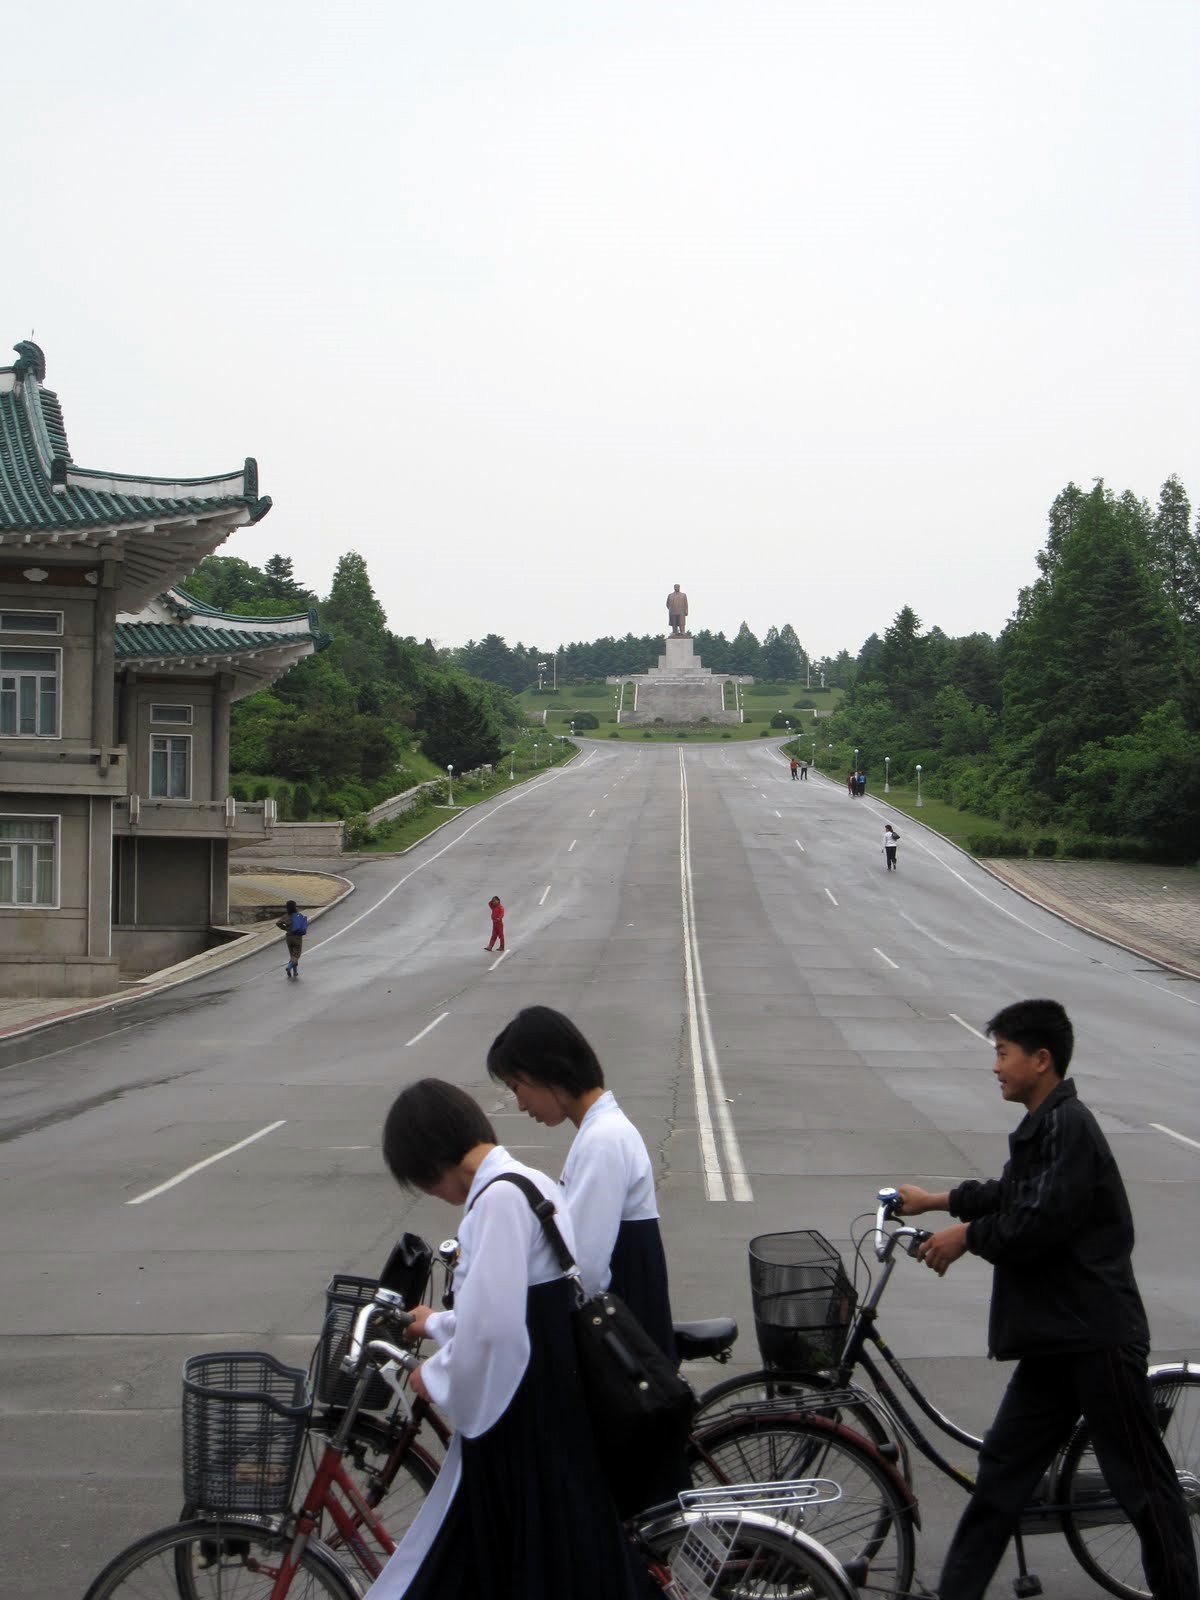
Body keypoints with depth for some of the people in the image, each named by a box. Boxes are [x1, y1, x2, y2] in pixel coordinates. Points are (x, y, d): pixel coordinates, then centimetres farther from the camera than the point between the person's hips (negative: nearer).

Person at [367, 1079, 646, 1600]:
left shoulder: (500, 1196, -19)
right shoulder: (529, 1182, 12)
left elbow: (494, 1330, -26)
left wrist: (435, 1374, -8)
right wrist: (439, 1325, 36)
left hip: (523, 1423, -10)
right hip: (545, 1404, 10)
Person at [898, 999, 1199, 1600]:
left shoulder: (1069, 1126, -17)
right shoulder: (1041, 1127, 13)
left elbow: (1036, 1224, -23)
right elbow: (1009, 1195, 29)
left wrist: (966, 1236, -9)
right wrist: (936, 1201, 32)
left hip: (1097, 1337, -10)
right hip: (1051, 1336, 10)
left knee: (1141, 1481, 0)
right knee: (1002, 1467, 9)